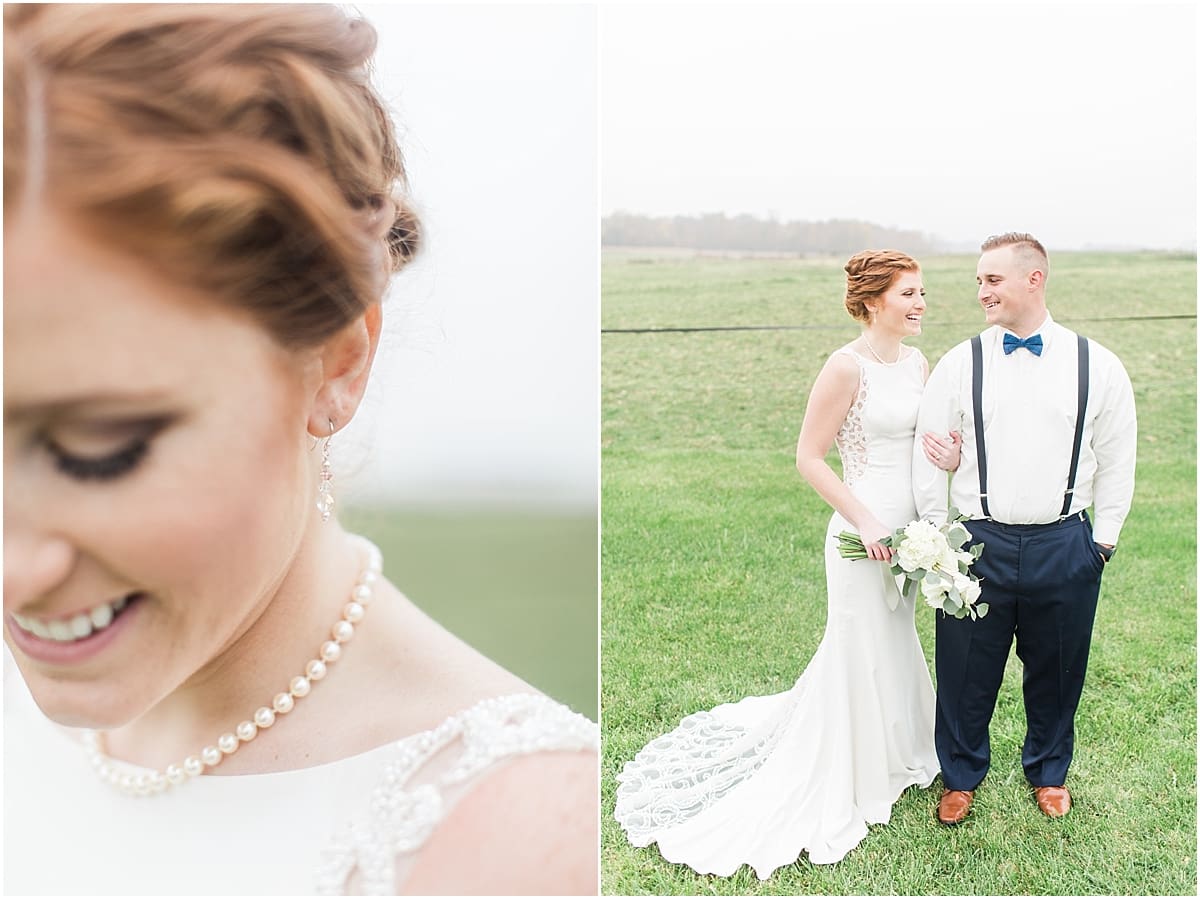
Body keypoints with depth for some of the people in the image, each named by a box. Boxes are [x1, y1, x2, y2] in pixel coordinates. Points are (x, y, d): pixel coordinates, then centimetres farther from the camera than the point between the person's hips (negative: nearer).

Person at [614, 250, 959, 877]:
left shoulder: (917, 363, 6)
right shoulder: (847, 367, -17)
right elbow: (808, 457, -15)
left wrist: (953, 456, -7)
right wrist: (863, 519, -19)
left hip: (909, 529, 8)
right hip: (865, 532, -8)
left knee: (893, 644, 22)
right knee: (862, 649, 5)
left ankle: (893, 752, 44)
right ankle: (850, 779, 25)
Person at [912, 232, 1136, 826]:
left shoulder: (1096, 366, -1)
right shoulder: (960, 365, -2)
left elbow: (1117, 459, 7)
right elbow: (928, 457, 2)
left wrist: (1104, 539, 6)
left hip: (1065, 548, 1)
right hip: (979, 546, 0)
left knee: (1056, 671, 16)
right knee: (965, 672, 9)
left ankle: (1048, 772, 42)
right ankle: (961, 776, 33)